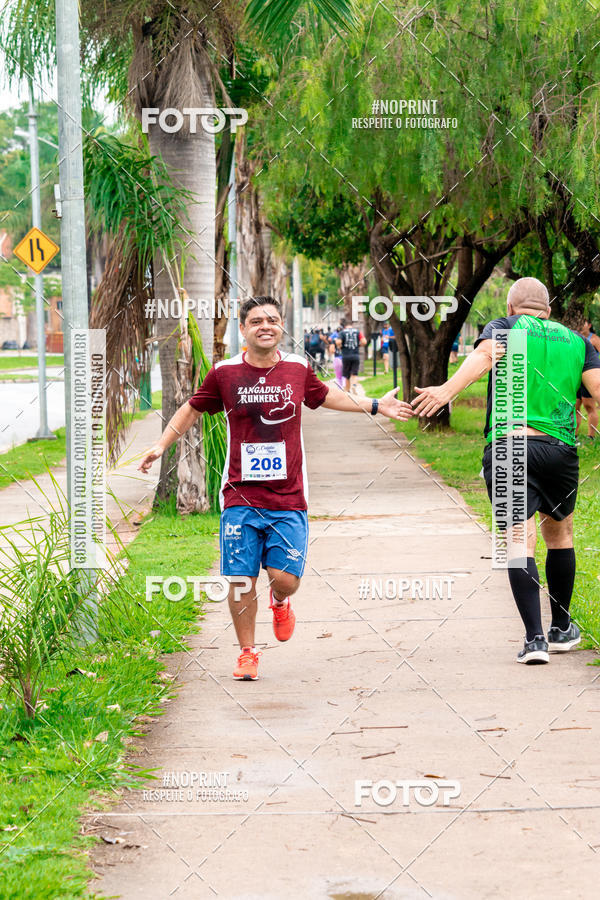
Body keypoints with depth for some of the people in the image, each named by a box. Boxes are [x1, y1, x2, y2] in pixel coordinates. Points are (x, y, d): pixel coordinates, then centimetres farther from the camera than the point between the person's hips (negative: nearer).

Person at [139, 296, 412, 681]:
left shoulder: (298, 368, 4)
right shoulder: (225, 373, -1)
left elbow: (326, 395, 25)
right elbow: (192, 409, 15)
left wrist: (376, 405, 26)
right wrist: (161, 446, 8)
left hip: (289, 499, 1)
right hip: (240, 499, -1)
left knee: (286, 579, -7)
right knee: (241, 581, -3)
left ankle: (280, 602, 31)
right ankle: (248, 653, 17)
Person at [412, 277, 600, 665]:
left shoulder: (505, 327, 8)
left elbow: (484, 356, -14)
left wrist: (448, 390, -28)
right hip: (559, 448, 2)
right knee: (560, 534, 21)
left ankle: (535, 637, -13)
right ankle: (562, 629, 30)